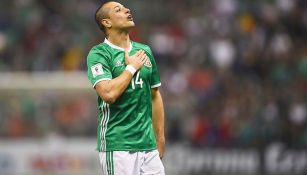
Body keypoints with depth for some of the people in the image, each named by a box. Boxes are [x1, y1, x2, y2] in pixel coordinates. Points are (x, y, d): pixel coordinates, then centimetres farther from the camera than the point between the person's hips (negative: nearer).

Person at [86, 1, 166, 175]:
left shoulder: (145, 51, 14)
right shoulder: (98, 54, -4)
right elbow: (109, 94, -19)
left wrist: (160, 139, 16)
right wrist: (132, 67, -7)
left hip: (148, 144, 6)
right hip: (118, 145, -5)